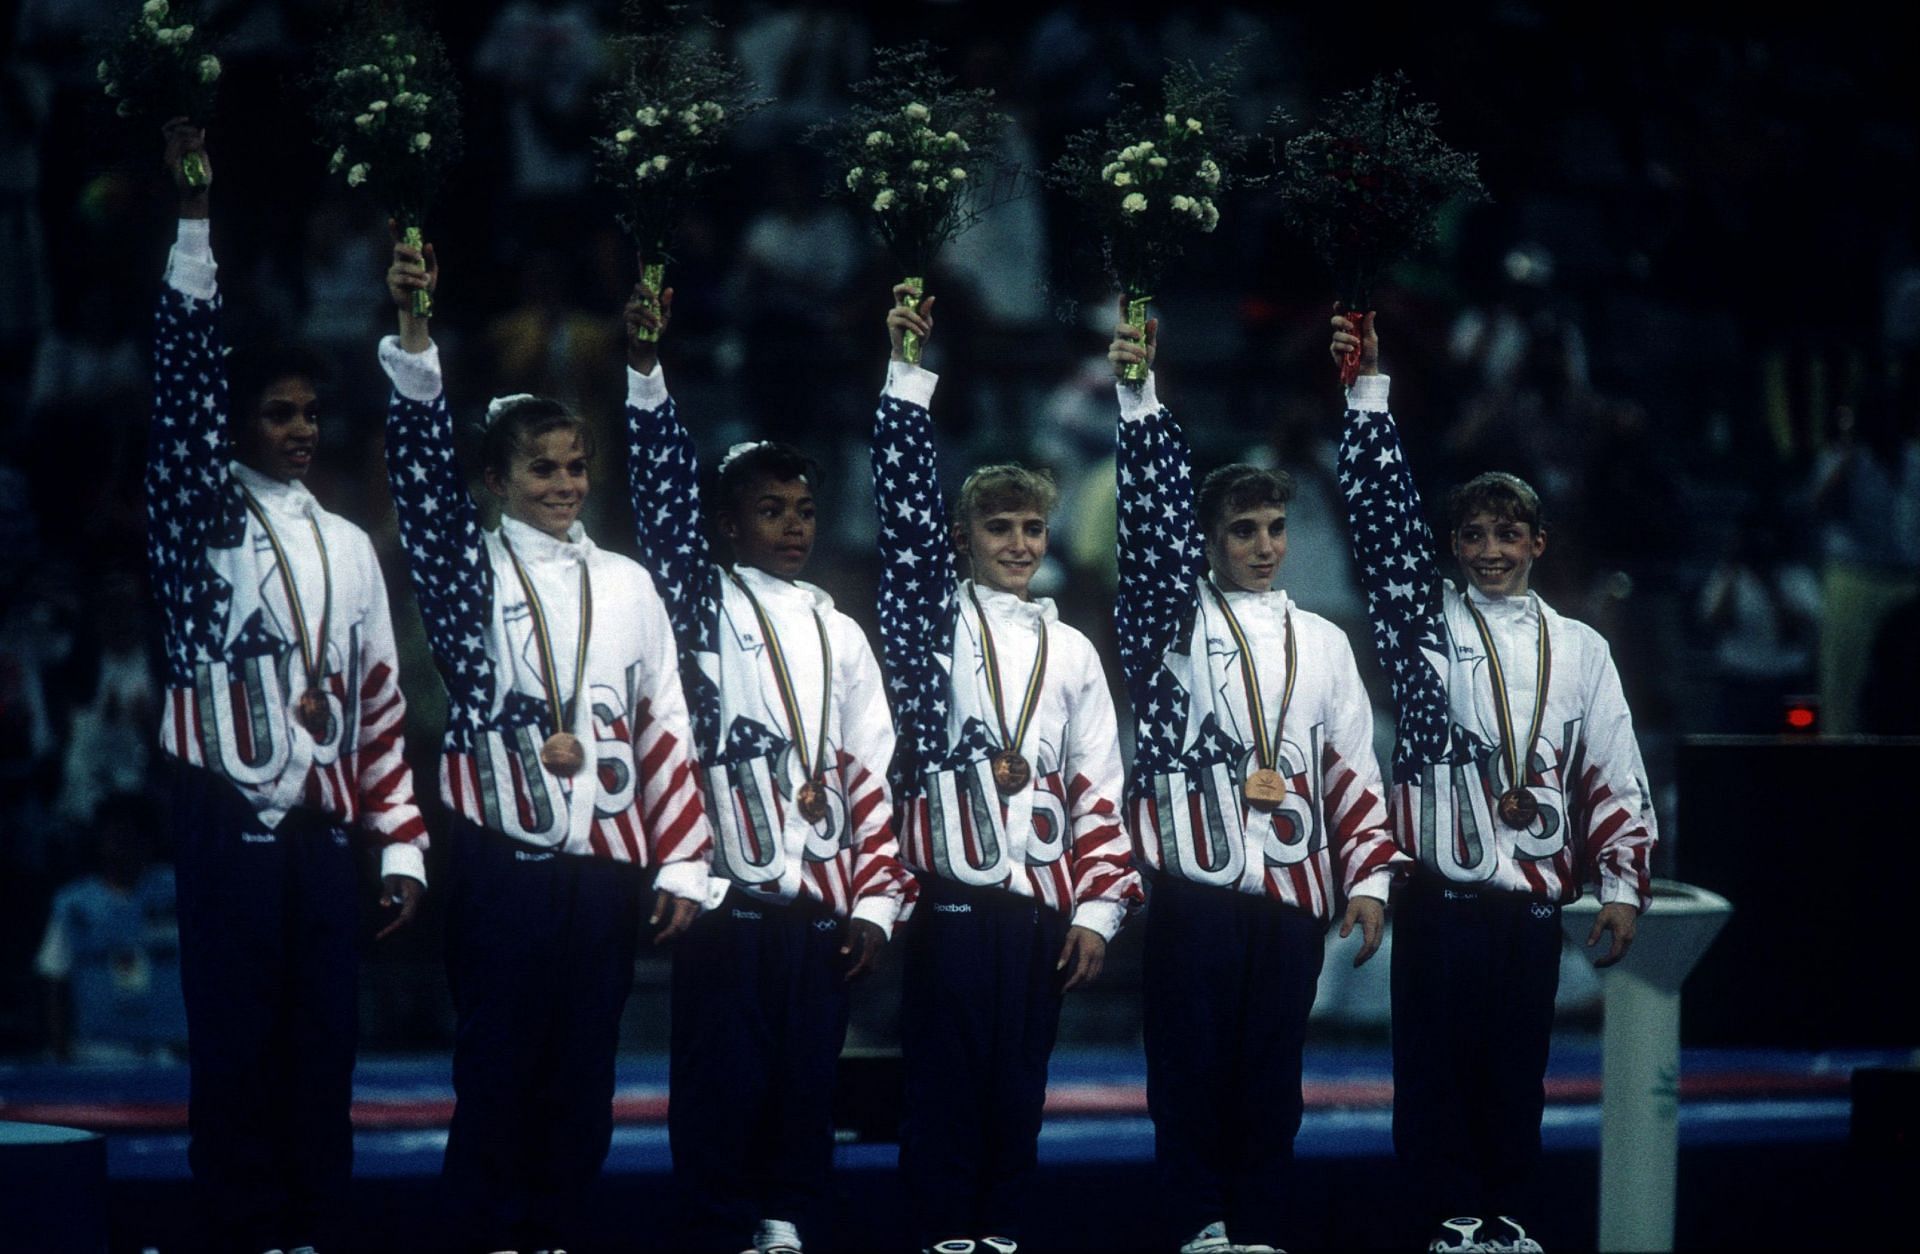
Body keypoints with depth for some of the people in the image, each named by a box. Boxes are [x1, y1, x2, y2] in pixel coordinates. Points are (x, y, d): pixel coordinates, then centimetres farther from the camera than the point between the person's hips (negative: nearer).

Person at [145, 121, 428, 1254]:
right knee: (236, 1035, -5)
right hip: (228, 816, -4)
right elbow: (185, 382, -10)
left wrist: (403, 842, 9)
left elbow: (379, 701, 15)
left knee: (324, 1040, 3)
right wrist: (196, 224, -18)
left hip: (324, 828, 4)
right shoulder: (203, 515, 4)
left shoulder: (350, 547, 17)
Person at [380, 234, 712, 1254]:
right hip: (502, 854, -3)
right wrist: (415, 329, -25)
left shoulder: (627, 585, 13)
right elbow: (423, 459, -11)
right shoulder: (471, 565, 4)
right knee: (498, 1057, -2)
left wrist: (682, 864, 5)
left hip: (608, 862, 3)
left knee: (583, 1066, 6)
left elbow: (665, 728, 11)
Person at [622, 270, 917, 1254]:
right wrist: (645, 370, -19)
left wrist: (877, 898, 6)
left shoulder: (838, 633, 16)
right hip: (729, 890, -4)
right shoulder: (702, 606, 5)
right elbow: (660, 494, -8)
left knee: (808, 1072, 4)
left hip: (824, 901, 4)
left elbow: (871, 769, 14)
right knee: (722, 1076, -5)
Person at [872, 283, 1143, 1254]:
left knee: (1019, 1090, 6)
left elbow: (1098, 792, 11)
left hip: (1043, 904, 3)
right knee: (945, 1083, -3)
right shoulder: (936, 618, 6)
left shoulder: (1071, 654, 15)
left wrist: (1098, 908, 3)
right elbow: (905, 499, -6)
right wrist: (907, 369, -12)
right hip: (954, 896, -3)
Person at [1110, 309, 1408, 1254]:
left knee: (1271, 1070, 5)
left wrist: (1368, 877, 4)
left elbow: (1353, 771, 13)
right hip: (1195, 880, -3)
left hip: (1294, 886, 3)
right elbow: (1152, 513, -9)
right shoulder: (1177, 618, 6)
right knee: (1191, 1060, -3)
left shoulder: (1322, 642, 16)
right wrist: (1138, 392, -20)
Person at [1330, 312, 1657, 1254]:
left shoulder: (1578, 648, 11)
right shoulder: (1428, 622, 5)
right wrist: (1369, 389, -13)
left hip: (1535, 898, 2)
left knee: (1517, 1067, 6)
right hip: (1441, 890, -2)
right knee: (1437, 1060, -3)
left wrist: (1621, 886, 2)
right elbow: (1384, 512, -6)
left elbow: (1614, 780, 10)